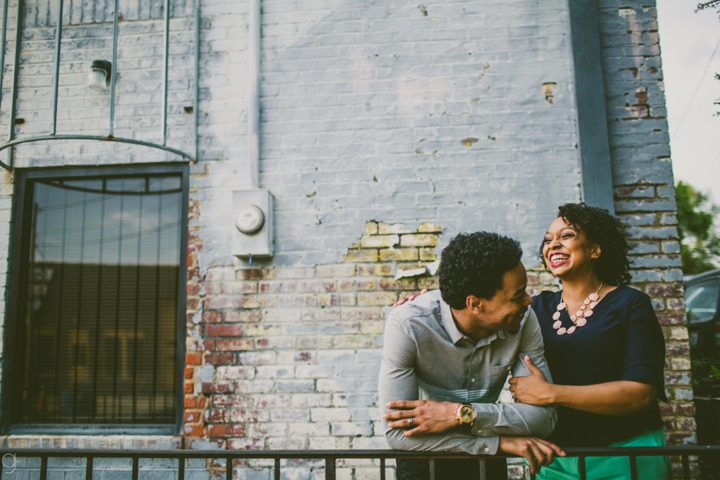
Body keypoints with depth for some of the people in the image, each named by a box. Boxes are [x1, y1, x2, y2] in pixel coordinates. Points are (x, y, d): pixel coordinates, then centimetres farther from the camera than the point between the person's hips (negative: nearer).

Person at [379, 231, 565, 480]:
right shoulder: (406, 326, -30)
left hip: (485, 460, 3)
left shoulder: (523, 320, -20)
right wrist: (500, 441, -31)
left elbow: (543, 415, -21)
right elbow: (398, 432, -33)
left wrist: (462, 414, -34)